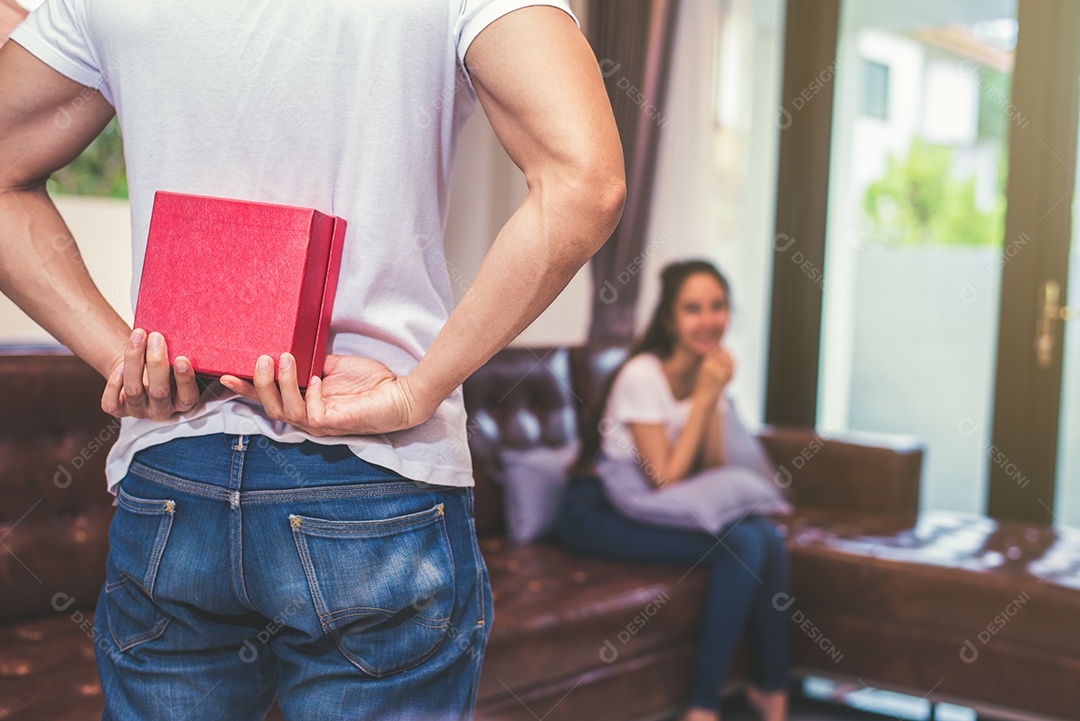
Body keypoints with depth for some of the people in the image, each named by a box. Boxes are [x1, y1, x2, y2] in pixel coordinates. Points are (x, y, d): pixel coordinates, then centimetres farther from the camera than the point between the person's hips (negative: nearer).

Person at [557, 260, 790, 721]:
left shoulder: (710, 371, 3)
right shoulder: (643, 375, -19)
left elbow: (715, 468, -2)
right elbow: (664, 478, -20)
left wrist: (715, 398, -14)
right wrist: (704, 397, -19)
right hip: (598, 512, -7)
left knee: (766, 536, -17)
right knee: (742, 544, -24)